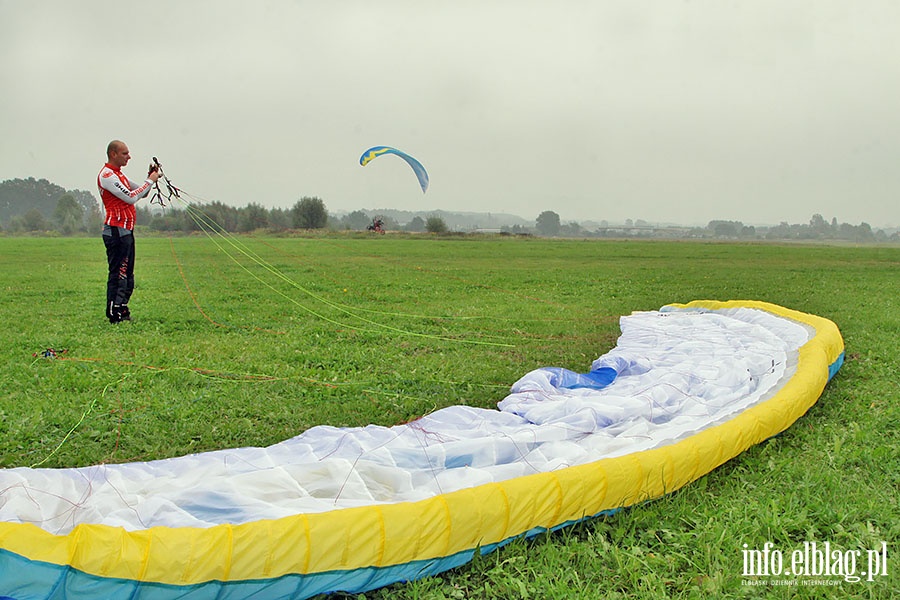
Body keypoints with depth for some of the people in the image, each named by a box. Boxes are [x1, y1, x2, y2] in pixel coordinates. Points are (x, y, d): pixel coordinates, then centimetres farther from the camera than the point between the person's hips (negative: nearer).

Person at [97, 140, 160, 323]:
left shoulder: (118, 174, 21)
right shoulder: (107, 175, -11)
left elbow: (140, 192, 24)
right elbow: (131, 197, -20)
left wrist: (150, 178, 7)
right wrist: (150, 180, -11)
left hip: (126, 231, 10)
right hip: (116, 231, -10)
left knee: (127, 275, 12)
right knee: (118, 274, -10)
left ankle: (122, 312, 17)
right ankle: (115, 316, -9)